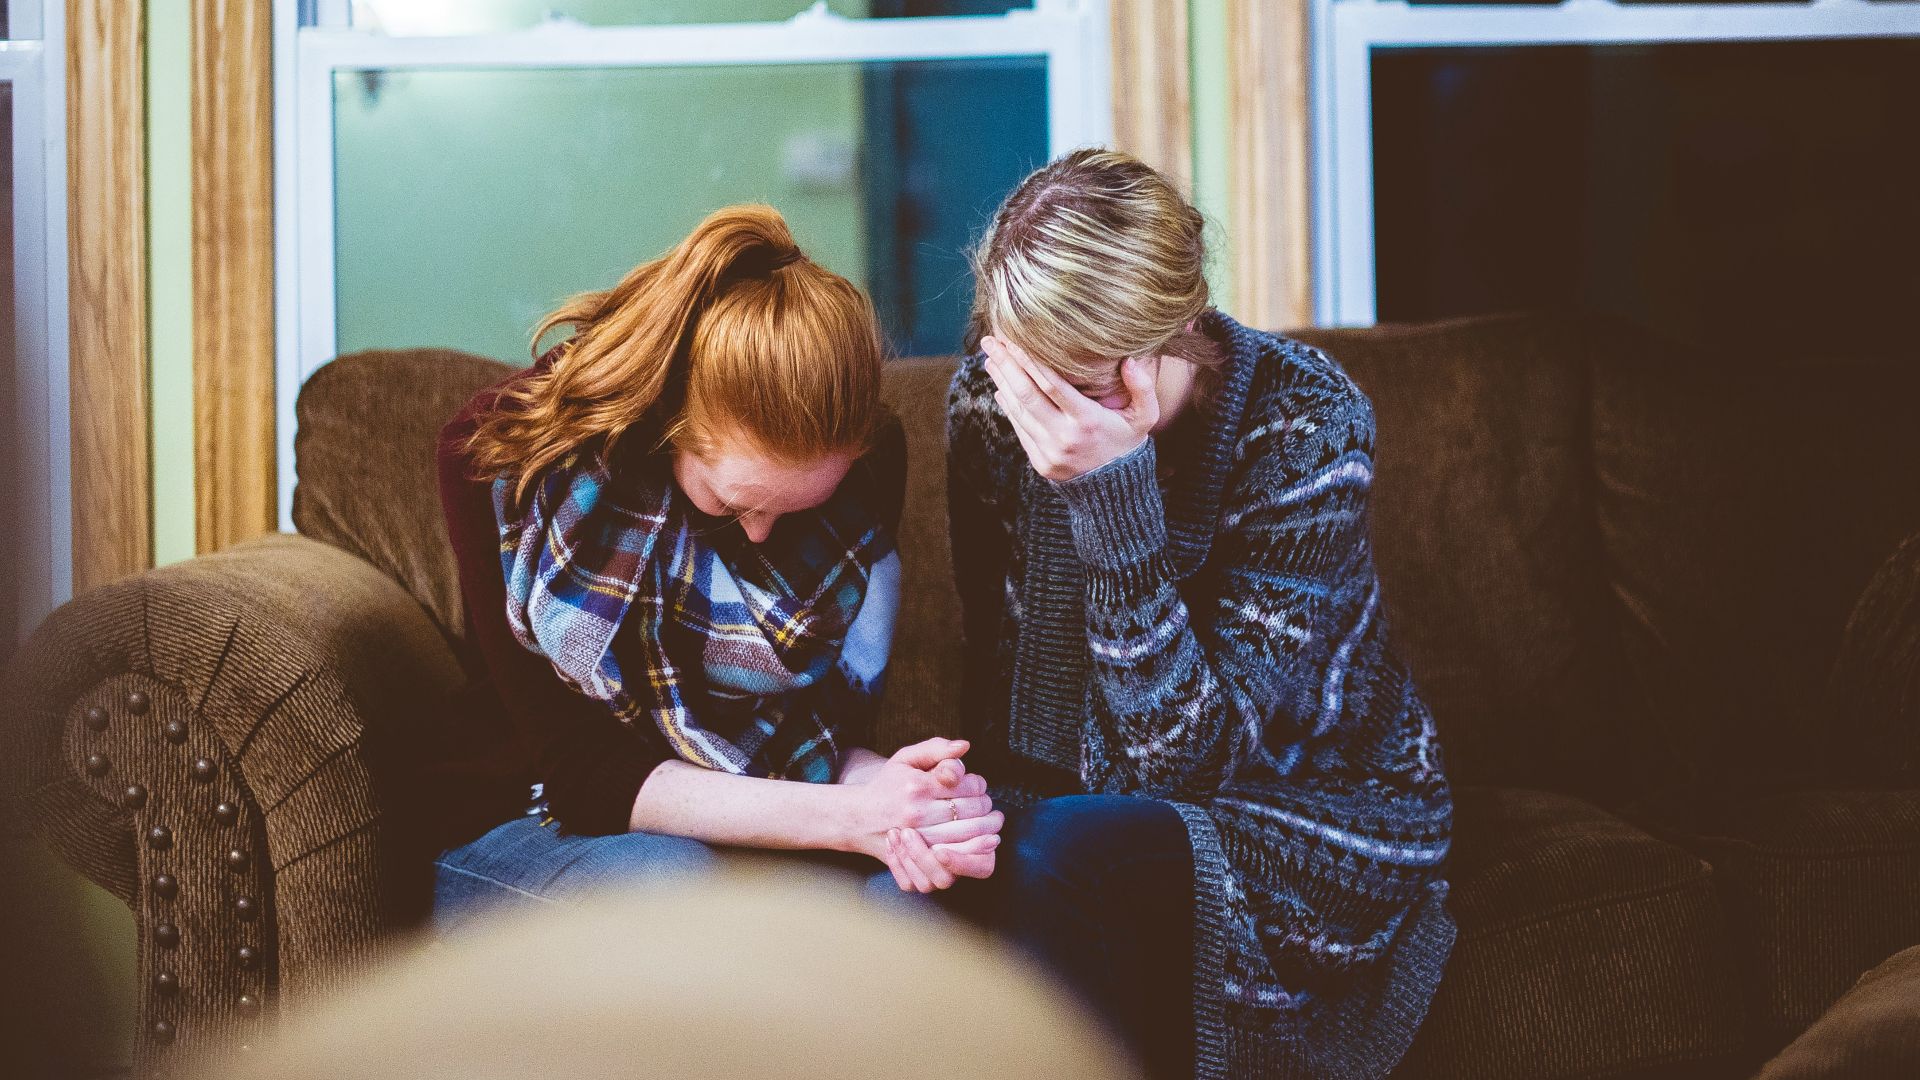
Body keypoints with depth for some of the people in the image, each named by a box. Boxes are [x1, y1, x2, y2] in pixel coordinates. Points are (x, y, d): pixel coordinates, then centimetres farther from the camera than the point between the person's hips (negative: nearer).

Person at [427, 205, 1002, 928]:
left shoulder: (869, 458, -10)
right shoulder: (497, 453, -20)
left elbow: (830, 724, -6)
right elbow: (582, 770, -21)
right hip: (535, 833, -1)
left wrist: (875, 791, -33)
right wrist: (848, 818, -33)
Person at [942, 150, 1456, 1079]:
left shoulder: (1306, 425, -21)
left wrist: (1113, 495, -34)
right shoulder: (988, 399, -7)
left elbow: (1187, 757, -25)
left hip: (1313, 821, -4)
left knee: (1057, 855, -34)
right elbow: (997, 678, 4)